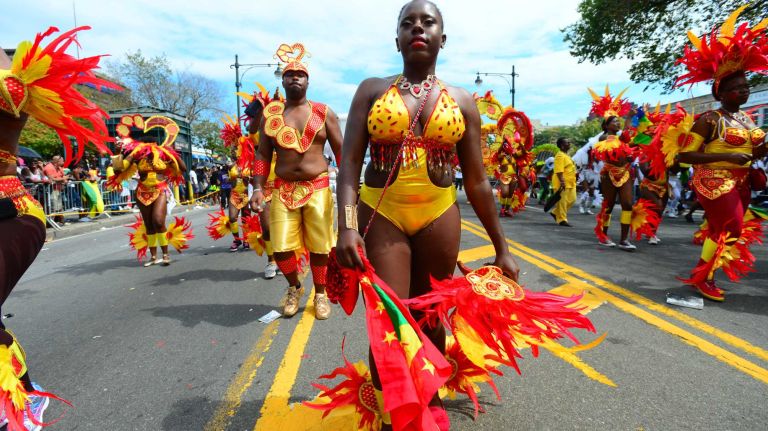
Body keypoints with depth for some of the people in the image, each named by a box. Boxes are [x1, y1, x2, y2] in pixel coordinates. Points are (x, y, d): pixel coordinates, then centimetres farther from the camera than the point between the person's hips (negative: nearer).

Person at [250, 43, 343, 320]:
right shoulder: (270, 114, 8)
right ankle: (294, 288, 27)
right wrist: (258, 188, -1)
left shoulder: (324, 113, 5)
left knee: (319, 246, 3)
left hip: (318, 188, -1)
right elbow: (263, 154, 9)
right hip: (283, 190, 1)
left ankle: (320, 293, 25)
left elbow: (340, 151, 5)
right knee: (281, 247, -3)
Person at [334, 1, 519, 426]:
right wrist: (347, 227, -20)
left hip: (439, 217, 2)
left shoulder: (461, 101, 6)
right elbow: (350, 163, -6)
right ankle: (388, 418, 20)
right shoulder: (372, 90, 4)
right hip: (381, 214, -1)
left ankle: (432, 402, 38)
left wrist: (501, 249, 6)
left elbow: (477, 181, 5)